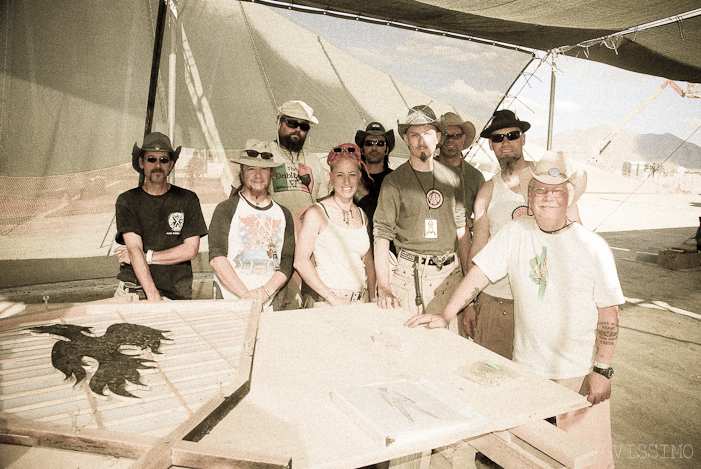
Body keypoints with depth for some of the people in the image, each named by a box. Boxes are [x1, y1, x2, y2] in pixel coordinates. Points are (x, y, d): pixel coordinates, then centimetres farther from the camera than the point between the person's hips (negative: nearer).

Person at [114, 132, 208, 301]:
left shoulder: (188, 199, 6)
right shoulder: (127, 201, 4)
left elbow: (191, 250, 0)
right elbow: (134, 248, -7)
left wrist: (146, 256, -6)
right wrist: (153, 297, -19)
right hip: (134, 291, 1)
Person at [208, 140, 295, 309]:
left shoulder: (283, 214, 11)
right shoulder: (226, 209, 1)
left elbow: (288, 261, 5)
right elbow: (216, 258, -8)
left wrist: (265, 291, -10)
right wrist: (245, 294, -15)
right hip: (230, 300, -2)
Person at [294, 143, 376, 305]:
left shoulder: (362, 216, 8)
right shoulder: (316, 213, -7)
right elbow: (301, 261, -12)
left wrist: (372, 301, 7)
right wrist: (333, 298, -15)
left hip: (360, 300, 4)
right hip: (325, 302, -4)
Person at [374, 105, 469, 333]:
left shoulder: (452, 176, 9)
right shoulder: (394, 181, -5)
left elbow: (461, 229, 14)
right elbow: (382, 236, -9)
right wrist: (384, 288, -18)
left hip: (450, 273, 4)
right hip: (411, 273, -3)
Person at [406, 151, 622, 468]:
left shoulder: (593, 247, -8)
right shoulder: (514, 234, -4)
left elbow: (608, 313, -5)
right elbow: (479, 273, -4)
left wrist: (602, 370, -9)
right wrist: (445, 316, -10)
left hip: (580, 370, -1)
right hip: (527, 365, 2)